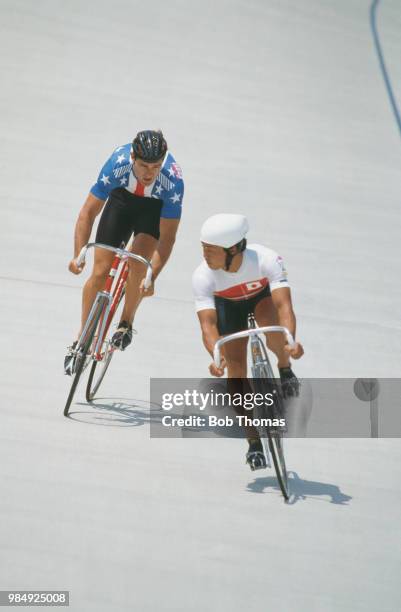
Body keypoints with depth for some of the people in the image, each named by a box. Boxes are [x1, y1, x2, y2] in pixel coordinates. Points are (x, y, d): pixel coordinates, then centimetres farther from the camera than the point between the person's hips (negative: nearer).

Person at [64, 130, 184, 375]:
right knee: (100, 271, -6)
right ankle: (82, 340, 8)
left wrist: (152, 277, -41)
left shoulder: (173, 181, -37)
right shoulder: (117, 164, -36)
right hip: (122, 199, 1)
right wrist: (78, 255, -39)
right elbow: (89, 212, -28)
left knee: (138, 261, -25)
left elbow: (167, 237, -32)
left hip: (156, 207, -1)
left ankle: (127, 322, 1)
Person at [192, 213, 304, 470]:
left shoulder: (266, 259, -39)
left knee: (270, 326, -35)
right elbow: (208, 324, -40)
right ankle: (255, 442, 6)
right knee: (236, 370, -8)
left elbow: (284, 305, -46)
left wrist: (289, 342, -63)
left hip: (264, 295, -1)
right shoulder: (203, 276, -35)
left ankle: (285, 370, -3)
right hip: (229, 305, 1)